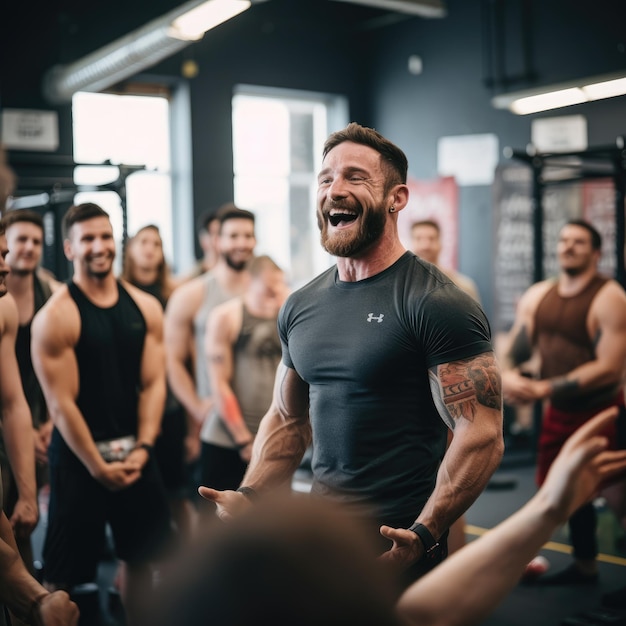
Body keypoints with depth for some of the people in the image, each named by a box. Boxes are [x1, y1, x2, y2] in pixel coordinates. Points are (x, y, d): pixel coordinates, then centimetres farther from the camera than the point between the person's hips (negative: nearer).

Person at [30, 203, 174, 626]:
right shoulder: (55, 317, -11)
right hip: (78, 457, -5)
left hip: (134, 453, 5)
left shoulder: (146, 308, 4)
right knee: (64, 574, 3)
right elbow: (61, 403, -14)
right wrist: (98, 466, -14)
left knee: (141, 555, 16)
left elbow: (154, 384, 2)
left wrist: (142, 448, -8)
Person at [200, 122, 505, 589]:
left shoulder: (437, 305, -15)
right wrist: (248, 496, 1)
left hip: (398, 544, -6)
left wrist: (423, 534, -27)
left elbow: (481, 434, -18)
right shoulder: (301, 306, 6)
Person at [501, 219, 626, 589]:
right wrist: (509, 376, -21)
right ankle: (585, 566, 34)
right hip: (559, 412, 7)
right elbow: (515, 351, 4)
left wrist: (544, 389, -26)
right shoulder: (537, 296, 4)